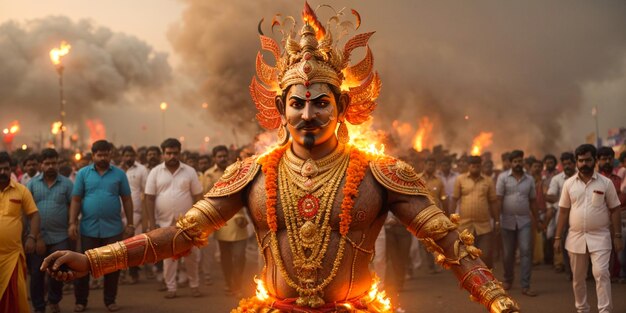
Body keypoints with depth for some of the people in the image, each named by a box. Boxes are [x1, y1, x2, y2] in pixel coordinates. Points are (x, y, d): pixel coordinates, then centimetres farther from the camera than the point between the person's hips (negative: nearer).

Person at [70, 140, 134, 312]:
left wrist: (130, 224, 2)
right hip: (89, 228, 0)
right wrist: (72, 223, -7)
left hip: (113, 228, 0)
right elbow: (76, 200, 1)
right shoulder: (83, 173, 2)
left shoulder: (119, 174, 3)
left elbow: (127, 200, 5)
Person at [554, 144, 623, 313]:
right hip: (576, 237, 3)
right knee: (578, 278, 11)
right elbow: (564, 211, 7)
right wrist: (558, 237, 3)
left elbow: (614, 210, 1)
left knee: (601, 273, -14)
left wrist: (617, 236, -4)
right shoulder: (569, 183, 3)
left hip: (600, 237, -3)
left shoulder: (606, 183, -2)